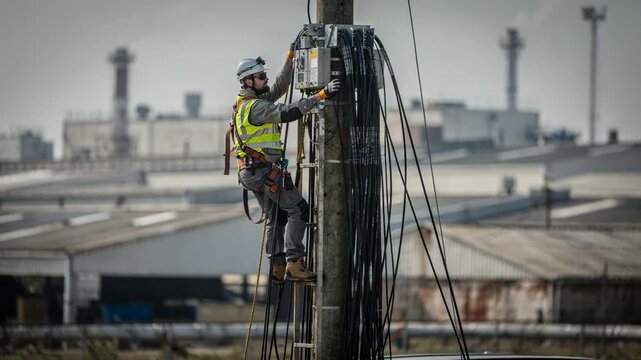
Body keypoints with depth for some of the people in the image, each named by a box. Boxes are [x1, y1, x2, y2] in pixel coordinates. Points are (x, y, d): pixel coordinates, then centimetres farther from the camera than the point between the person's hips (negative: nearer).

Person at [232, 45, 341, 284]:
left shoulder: (249, 102, 15)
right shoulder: (255, 107, -16)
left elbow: (279, 87, 23)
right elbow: (287, 113, -28)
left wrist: (291, 58, 18)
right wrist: (320, 96, -31)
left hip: (250, 172, 10)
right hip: (263, 171, -10)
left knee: (277, 216, 17)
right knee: (298, 209, -9)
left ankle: (278, 268, 17)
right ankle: (294, 264, -18)